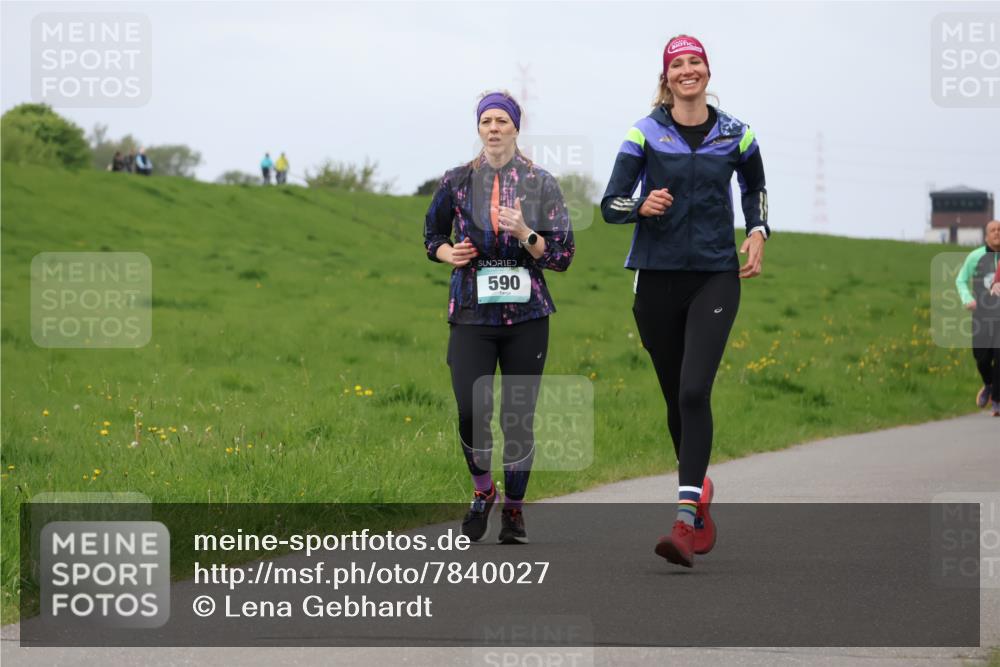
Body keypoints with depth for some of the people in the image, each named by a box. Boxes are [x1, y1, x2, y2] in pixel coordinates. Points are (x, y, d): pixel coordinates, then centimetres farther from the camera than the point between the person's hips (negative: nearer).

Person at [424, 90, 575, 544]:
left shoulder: (541, 184, 3)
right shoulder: (457, 182, 6)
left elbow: (562, 255, 2)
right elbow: (432, 235, 20)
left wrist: (524, 234, -15)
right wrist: (448, 253, -2)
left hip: (526, 317, 0)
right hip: (472, 314, 0)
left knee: (518, 418, 1)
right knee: (471, 412, -13)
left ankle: (514, 509, 18)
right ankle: (482, 491, 14)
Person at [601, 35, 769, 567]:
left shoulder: (735, 135, 6)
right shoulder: (644, 135, 1)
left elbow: (755, 187, 26)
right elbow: (611, 204, -1)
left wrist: (757, 233, 9)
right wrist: (642, 206, -22)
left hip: (715, 277, -1)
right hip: (657, 278, 1)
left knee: (694, 391, -17)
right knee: (676, 398, 8)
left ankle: (685, 520, -22)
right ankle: (699, 490, 32)